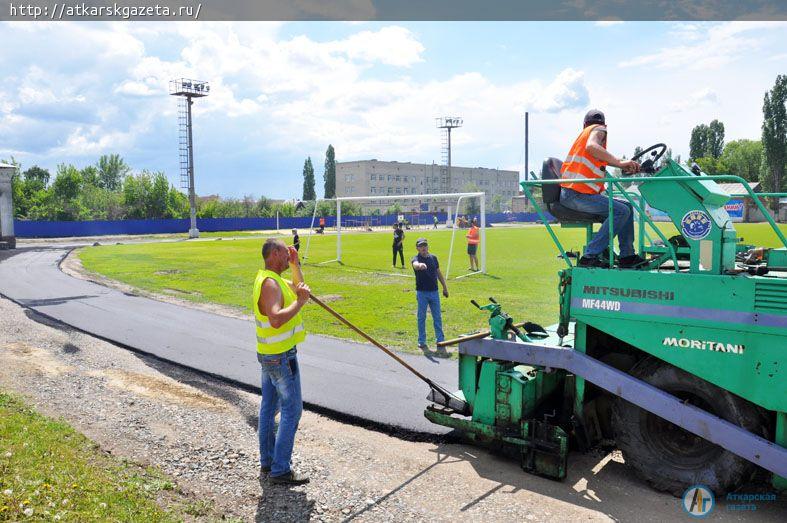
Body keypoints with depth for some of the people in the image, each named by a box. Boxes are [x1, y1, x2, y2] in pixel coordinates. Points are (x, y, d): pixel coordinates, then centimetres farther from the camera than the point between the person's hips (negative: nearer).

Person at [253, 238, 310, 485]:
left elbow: (299, 288, 24)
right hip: (281, 356, -10)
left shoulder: (270, 277, 10)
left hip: (268, 354, 10)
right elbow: (276, 319, -36)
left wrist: (295, 265, 12)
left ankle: (267, 461, 28)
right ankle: (280, 469, 2)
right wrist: (300, 302, -26)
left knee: (269, 407, 16)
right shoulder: (270, 283, -22)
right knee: (292, 410, -4)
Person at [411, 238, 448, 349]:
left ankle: (440, 339, 19)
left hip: (434, 291, 4)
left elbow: (439, 273, 17)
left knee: (437, 317, 10)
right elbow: (415, 265, -34)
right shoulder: (416, 258, -8)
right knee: (421, 317, 4)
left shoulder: (433, 258, 8)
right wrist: (420, 265, -59)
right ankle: (421, 341, 14)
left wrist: (445, 287, 17)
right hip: (422, 292, -4)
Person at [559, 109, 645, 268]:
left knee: (627, 207, 12)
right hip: (576, 193, -9)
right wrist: (620, 162, -24)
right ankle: (590, 256, -20)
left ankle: (627, 256, 8)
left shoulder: (585, 131, 30)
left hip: (568, 194, 9)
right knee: (622, 211, -20)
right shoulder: (598, 129, 2)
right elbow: (591, 146, -22)